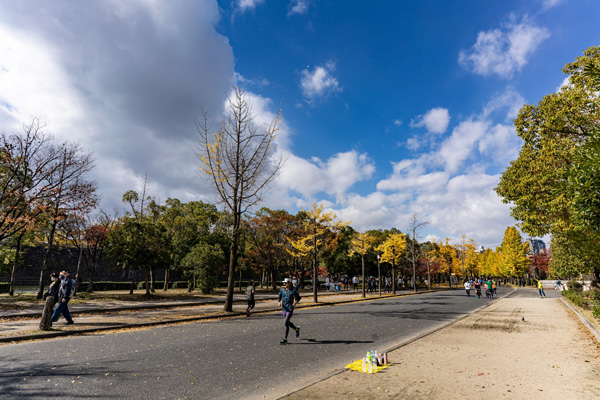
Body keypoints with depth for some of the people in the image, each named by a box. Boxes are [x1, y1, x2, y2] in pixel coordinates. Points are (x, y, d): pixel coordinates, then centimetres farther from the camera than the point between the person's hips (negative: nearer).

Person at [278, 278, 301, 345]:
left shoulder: (294, 291, -8)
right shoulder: (282, 290, 2)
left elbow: (298, 297, 4)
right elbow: (279, 298, 10)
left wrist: (295, 302, -15)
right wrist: (278, 302, -12)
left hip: (290, 309, -5)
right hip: (283, 309, 5)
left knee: (285, 323, -12)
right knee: (288, 323, 17)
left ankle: (285, 339, 0)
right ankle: (297, 329, 45)